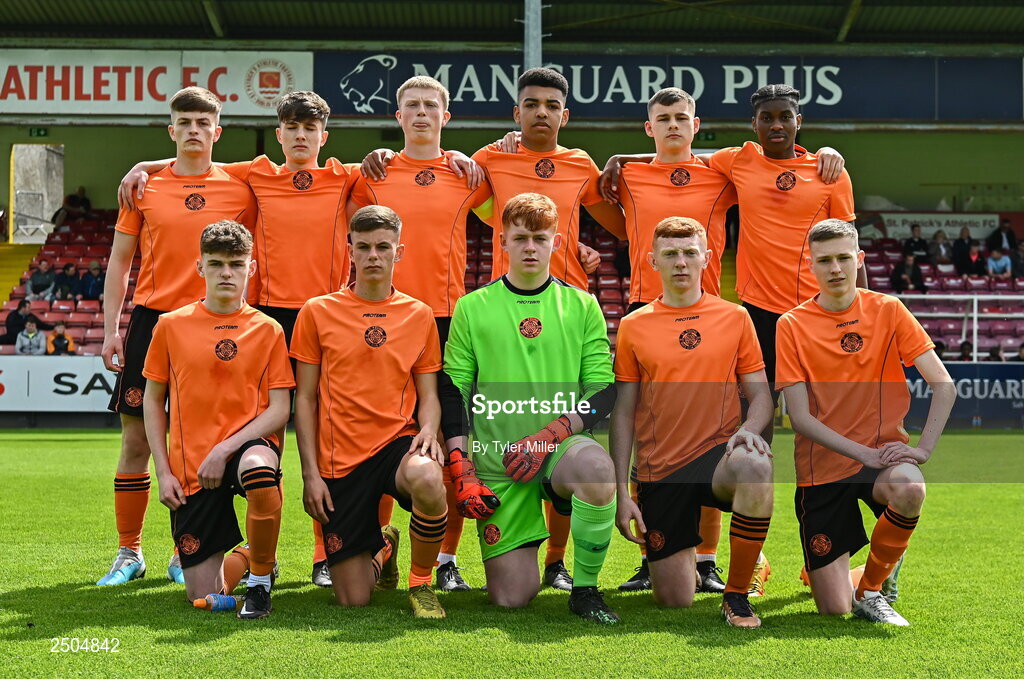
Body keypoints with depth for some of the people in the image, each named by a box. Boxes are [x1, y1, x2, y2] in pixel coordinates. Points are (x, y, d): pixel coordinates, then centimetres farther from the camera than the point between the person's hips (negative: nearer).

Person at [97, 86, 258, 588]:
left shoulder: (238, 190, 3)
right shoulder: (144, 187, 5)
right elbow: (119, 260, 7)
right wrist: (110, 330, 0)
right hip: (150, 319, 1)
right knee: (136, 441, 3)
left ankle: (185, 555, 14)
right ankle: (129, 553, 15)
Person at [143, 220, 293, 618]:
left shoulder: (267, 330, 0)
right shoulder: (171, 325, 3)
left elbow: (279, 410, -4)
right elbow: (153, 400, 9)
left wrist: (225, 449, -17)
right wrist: (163, 472, 1)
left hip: (248, 443, -1)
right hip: (191, 468, 1)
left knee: (259, 469, -42)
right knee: (203, 598, -3)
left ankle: (260, 581, -15)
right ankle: (242, 557, 35)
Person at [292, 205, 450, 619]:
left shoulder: (419, 315, 7)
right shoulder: (318, 313, 3)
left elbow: (428, 395, 10)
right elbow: (305, 398, 4)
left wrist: (427, 432, -13)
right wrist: (310, 473, -4)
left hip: (398, 442, 0)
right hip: (341, 458, 0)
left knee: (427, 481, -40)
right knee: (353, 600, -3)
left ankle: (421, 582, -10)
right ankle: (383, 548, 35)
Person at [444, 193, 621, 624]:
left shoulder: (581, 306, 7)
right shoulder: (472, 308, 6)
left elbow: (604, 392, 2)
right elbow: (454, 397, 7)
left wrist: (550, 434, -13)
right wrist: (464, 471, -3)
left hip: (563, 446, 0)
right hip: (497, 461, 0)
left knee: (596, 468, -38)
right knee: (511, 597, -5)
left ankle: (585, 588, -14)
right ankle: (518, 552, 33)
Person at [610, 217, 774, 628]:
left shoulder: (735, 318, 5)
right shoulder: (633, 326, 5)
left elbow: (760, 395, 6)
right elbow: (623, 413, 5)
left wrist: (747, 430, -18)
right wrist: (621, 493, -1)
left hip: (717, 454, -1)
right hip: (659, 471, 1)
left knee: (755, 468, -39)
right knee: (674, 601, -1)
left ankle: (737, 595, -18)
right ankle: (687, 560, 39)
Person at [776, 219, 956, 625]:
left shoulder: (888, 310, 1)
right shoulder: (792, 325, -3)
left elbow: (943, 385, -3)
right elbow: (800, 418, -9)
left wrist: (924, 448, -17)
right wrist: (866, 454, -18)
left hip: (884, 452, 1)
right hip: (823, 467, -1)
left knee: (909, 489, -37)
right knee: (833, 609, -9)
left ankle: (870, 591, -9)